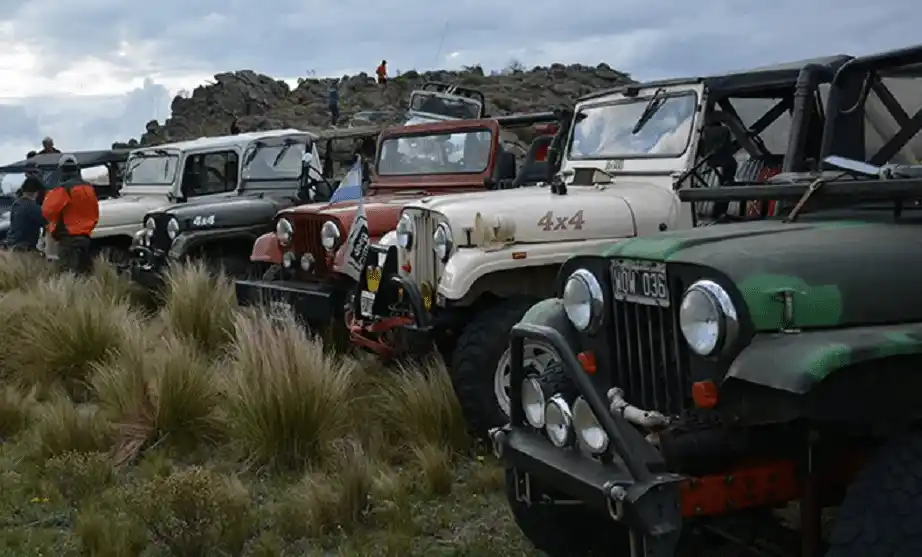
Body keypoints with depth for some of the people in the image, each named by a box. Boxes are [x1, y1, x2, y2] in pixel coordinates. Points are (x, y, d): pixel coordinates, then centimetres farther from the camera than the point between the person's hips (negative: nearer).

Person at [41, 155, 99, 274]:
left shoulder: (64, 189, -13)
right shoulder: (89, 188, 11)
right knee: (83, 270, 13)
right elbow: (95, 214, 18)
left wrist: (49, 196, 1)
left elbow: (48, 211, -19)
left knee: (70, 272, -11)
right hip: (85, 236, 8)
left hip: (68, 237, -8)